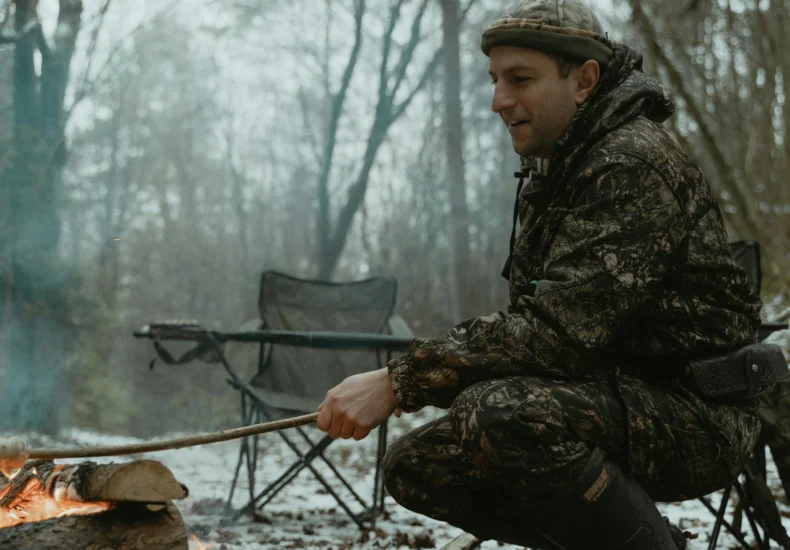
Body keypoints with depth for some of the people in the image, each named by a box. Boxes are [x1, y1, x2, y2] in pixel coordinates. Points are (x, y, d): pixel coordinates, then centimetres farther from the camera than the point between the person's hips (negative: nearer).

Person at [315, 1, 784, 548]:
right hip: (618, 397, 10)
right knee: (415, 466, 0)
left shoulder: (634, 164, -18)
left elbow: (559, 328, -28)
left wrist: (398, 382, -28)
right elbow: (534, 318, 15)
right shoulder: (550, 175, 13)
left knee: (502, 415, -34)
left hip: (696, 415, -9)